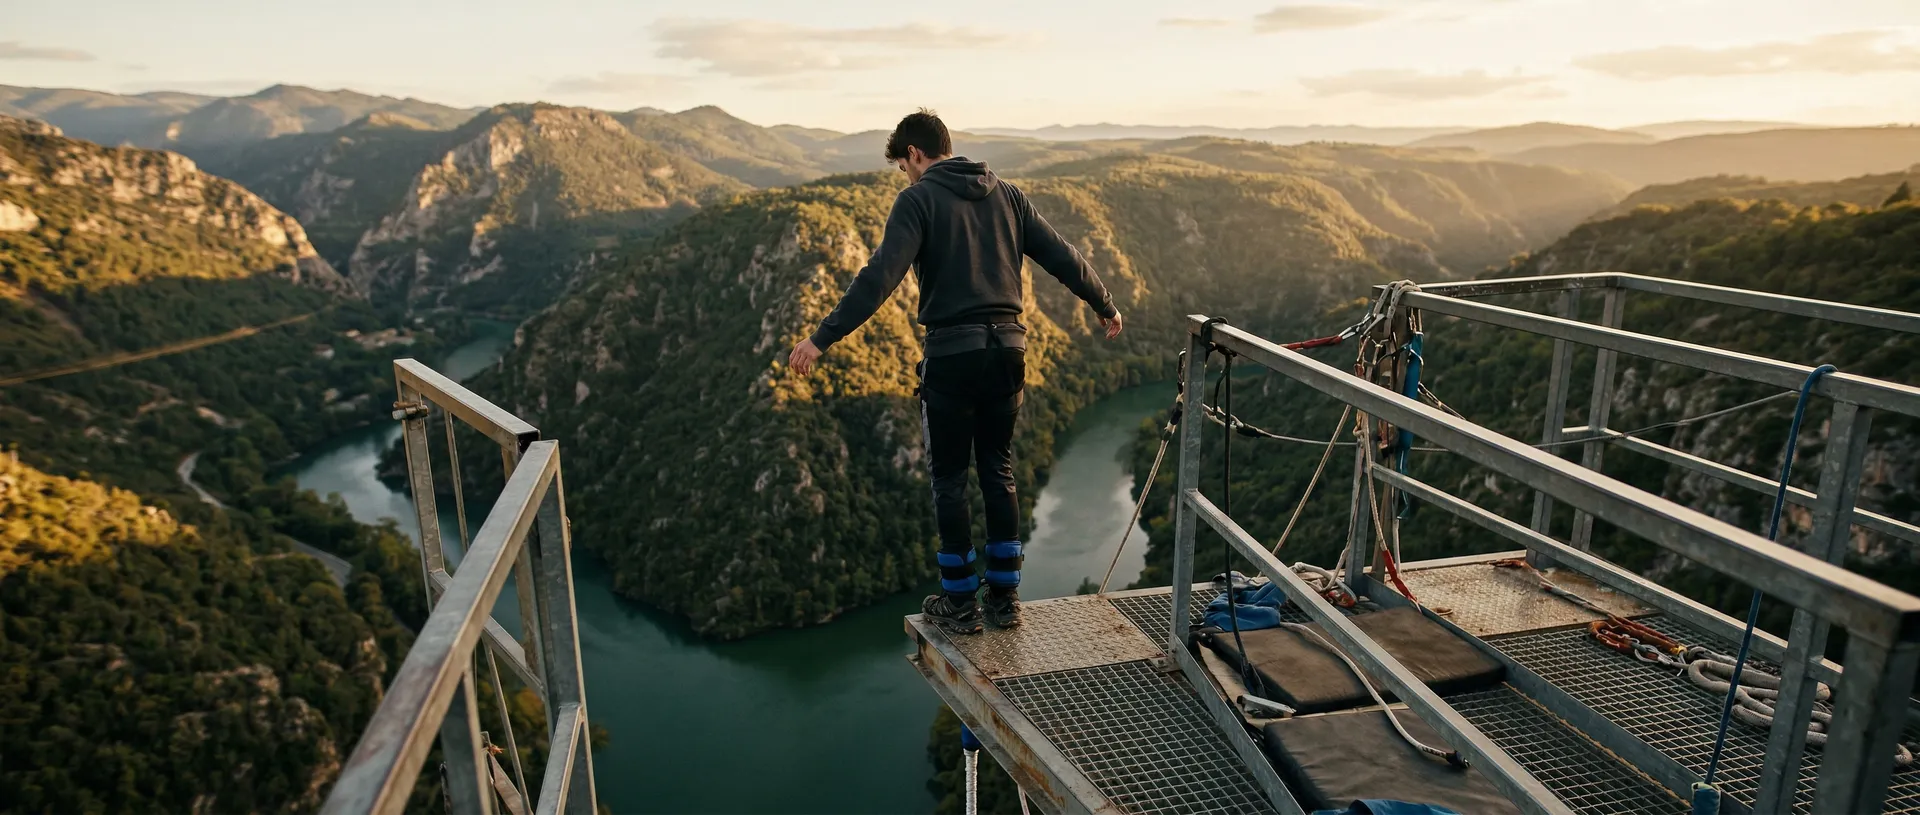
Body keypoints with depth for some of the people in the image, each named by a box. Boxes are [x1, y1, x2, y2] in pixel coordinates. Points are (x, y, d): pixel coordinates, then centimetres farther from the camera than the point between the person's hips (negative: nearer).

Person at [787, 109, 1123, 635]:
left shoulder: (919, 199, -4)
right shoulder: (1006, 195, 12)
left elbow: (881, 275, -17)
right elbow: (1062, 257, 14)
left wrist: (823, 338, -19)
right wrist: (1106, 306, 27)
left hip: (951, 354, -5)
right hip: (1007, 350, 5)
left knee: (949, 479, 7)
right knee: (998, 473, 15)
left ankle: (960, 603, 15)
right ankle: (1004, 599, 21)